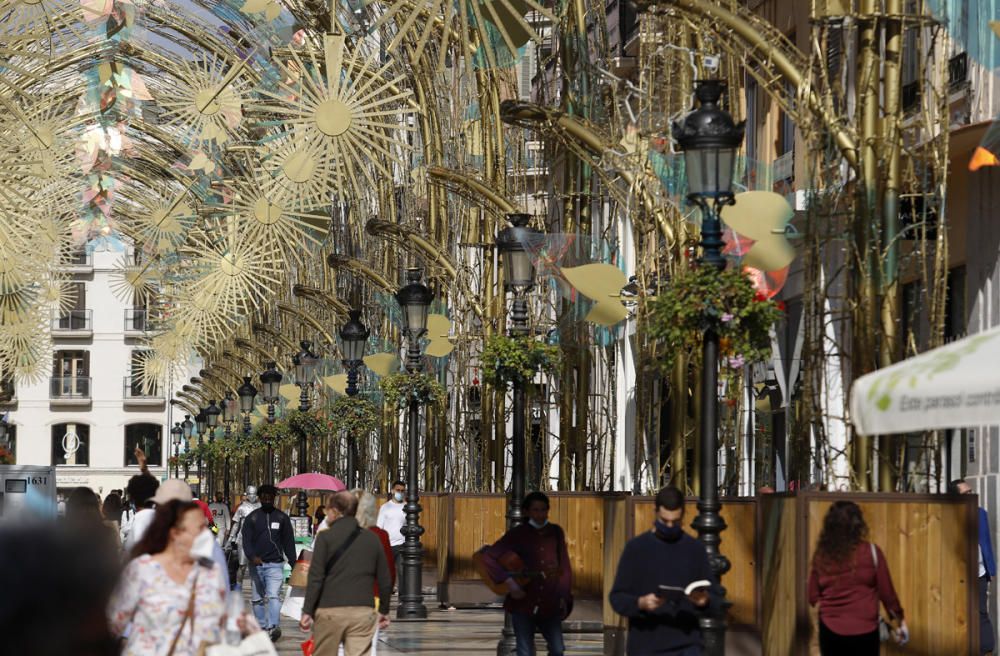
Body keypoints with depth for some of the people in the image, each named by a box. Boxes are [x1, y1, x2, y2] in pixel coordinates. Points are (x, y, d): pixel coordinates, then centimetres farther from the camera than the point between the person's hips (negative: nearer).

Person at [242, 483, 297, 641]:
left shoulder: (282, 518, 8)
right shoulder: (252, 518, 6)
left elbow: (289, 542, 9)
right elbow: (246, 540, -3)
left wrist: (294, 564, 3)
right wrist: (252, 556, -22)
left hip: (275, 564, -2)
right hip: (256, 564, 2)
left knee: (274, 595, -17)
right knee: (258, 598, 9)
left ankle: (273, 627, -29)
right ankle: (261, 627, 19)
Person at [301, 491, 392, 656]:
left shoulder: (325, 537, -2)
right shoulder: (371, 539, 10)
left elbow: (316, 577, -8)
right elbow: (384, 579, 13)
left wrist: (307, 611, -4)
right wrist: (384, 610, 25)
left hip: (330, 611, -2)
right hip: (363, 612, 2)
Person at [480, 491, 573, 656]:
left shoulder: (556, 533, 5)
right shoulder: (517, 534, -4)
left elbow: (564, 566, 12)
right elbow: (488, 556, -10)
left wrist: (564, 597, 5)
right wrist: (508, 581, -18)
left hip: (550, 605, 2)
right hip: (523, 603, -2)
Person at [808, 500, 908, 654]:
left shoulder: (821, 555, 0)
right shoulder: (871, 552, -7)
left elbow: (813, 597, 6)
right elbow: (886, 591, -2)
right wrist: (899, 619, 12)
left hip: (830, 630, 2)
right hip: (863, 630, -2)